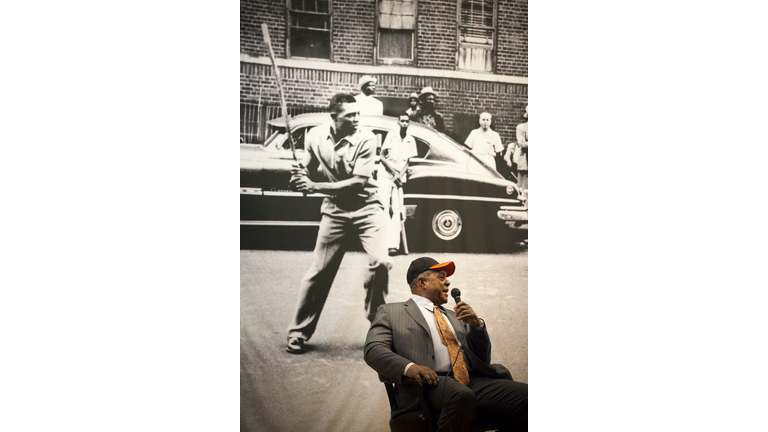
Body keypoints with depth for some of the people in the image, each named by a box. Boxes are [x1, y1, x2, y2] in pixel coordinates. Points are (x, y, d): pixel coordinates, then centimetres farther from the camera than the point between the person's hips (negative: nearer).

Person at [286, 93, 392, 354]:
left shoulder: (365, 139, -16)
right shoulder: (315, 136, -6)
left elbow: (359, 182, -22)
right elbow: (310, 171, 10)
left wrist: (315, 187, -23)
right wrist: (301, 176, -15)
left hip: (366, 207, -2)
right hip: (334, 211, 2)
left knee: (380, 262, -20)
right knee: (319, 272, 1)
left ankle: (376, 318, 5)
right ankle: (298, 333, 14)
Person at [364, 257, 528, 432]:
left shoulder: (453, 316, 33)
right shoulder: (390, 312, 17)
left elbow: (482, 360, 28)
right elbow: (373, 350, 0)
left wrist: (476, 324, 10)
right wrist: (409, 367, -18)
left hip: (473, 383, 6)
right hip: (434, 384, -6)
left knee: (525, 395, -19)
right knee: (462, 395, -40)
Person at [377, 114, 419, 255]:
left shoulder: (411, 140, 5)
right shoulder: (391, 135, -4)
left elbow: (407, 162, 6)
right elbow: (383, 157, -4)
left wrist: (399, 175, -9)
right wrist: (394, 172, -9)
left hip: (399, 178, 3)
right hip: (385, 175, -3)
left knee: (397, 211, -4)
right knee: (384, 209, -8)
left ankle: (393, 244, -6)